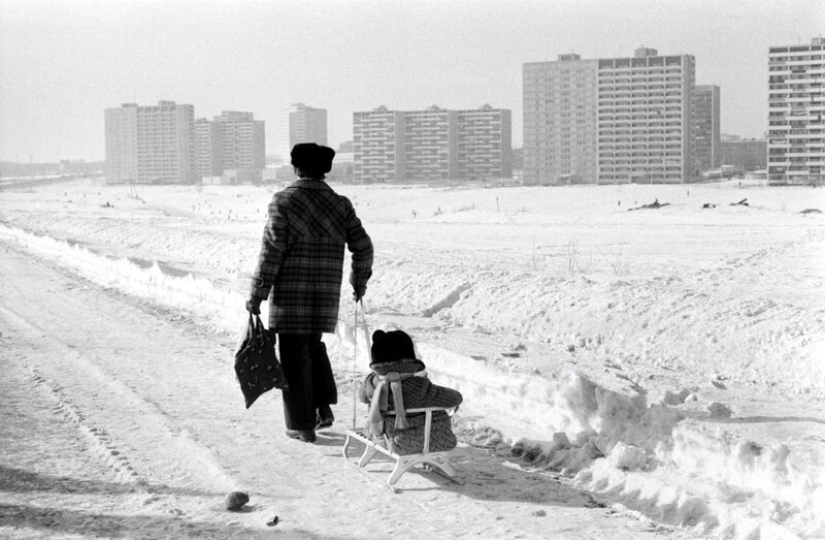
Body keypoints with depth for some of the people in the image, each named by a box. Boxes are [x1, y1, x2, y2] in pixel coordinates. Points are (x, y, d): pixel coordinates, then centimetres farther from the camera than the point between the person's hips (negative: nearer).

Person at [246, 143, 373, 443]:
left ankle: (302, 425, 8)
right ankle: (323, 406, 17)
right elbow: (363, 247, 5)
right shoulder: (340, 205, 3)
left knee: (294, 357, 5)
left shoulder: (283, 201, -8)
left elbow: (271, 252, -12)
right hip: (326, 294, 4)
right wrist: (359, 281, 22)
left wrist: (257, 295, -7)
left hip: (290, 294, -4)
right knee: (313, 345, 25)